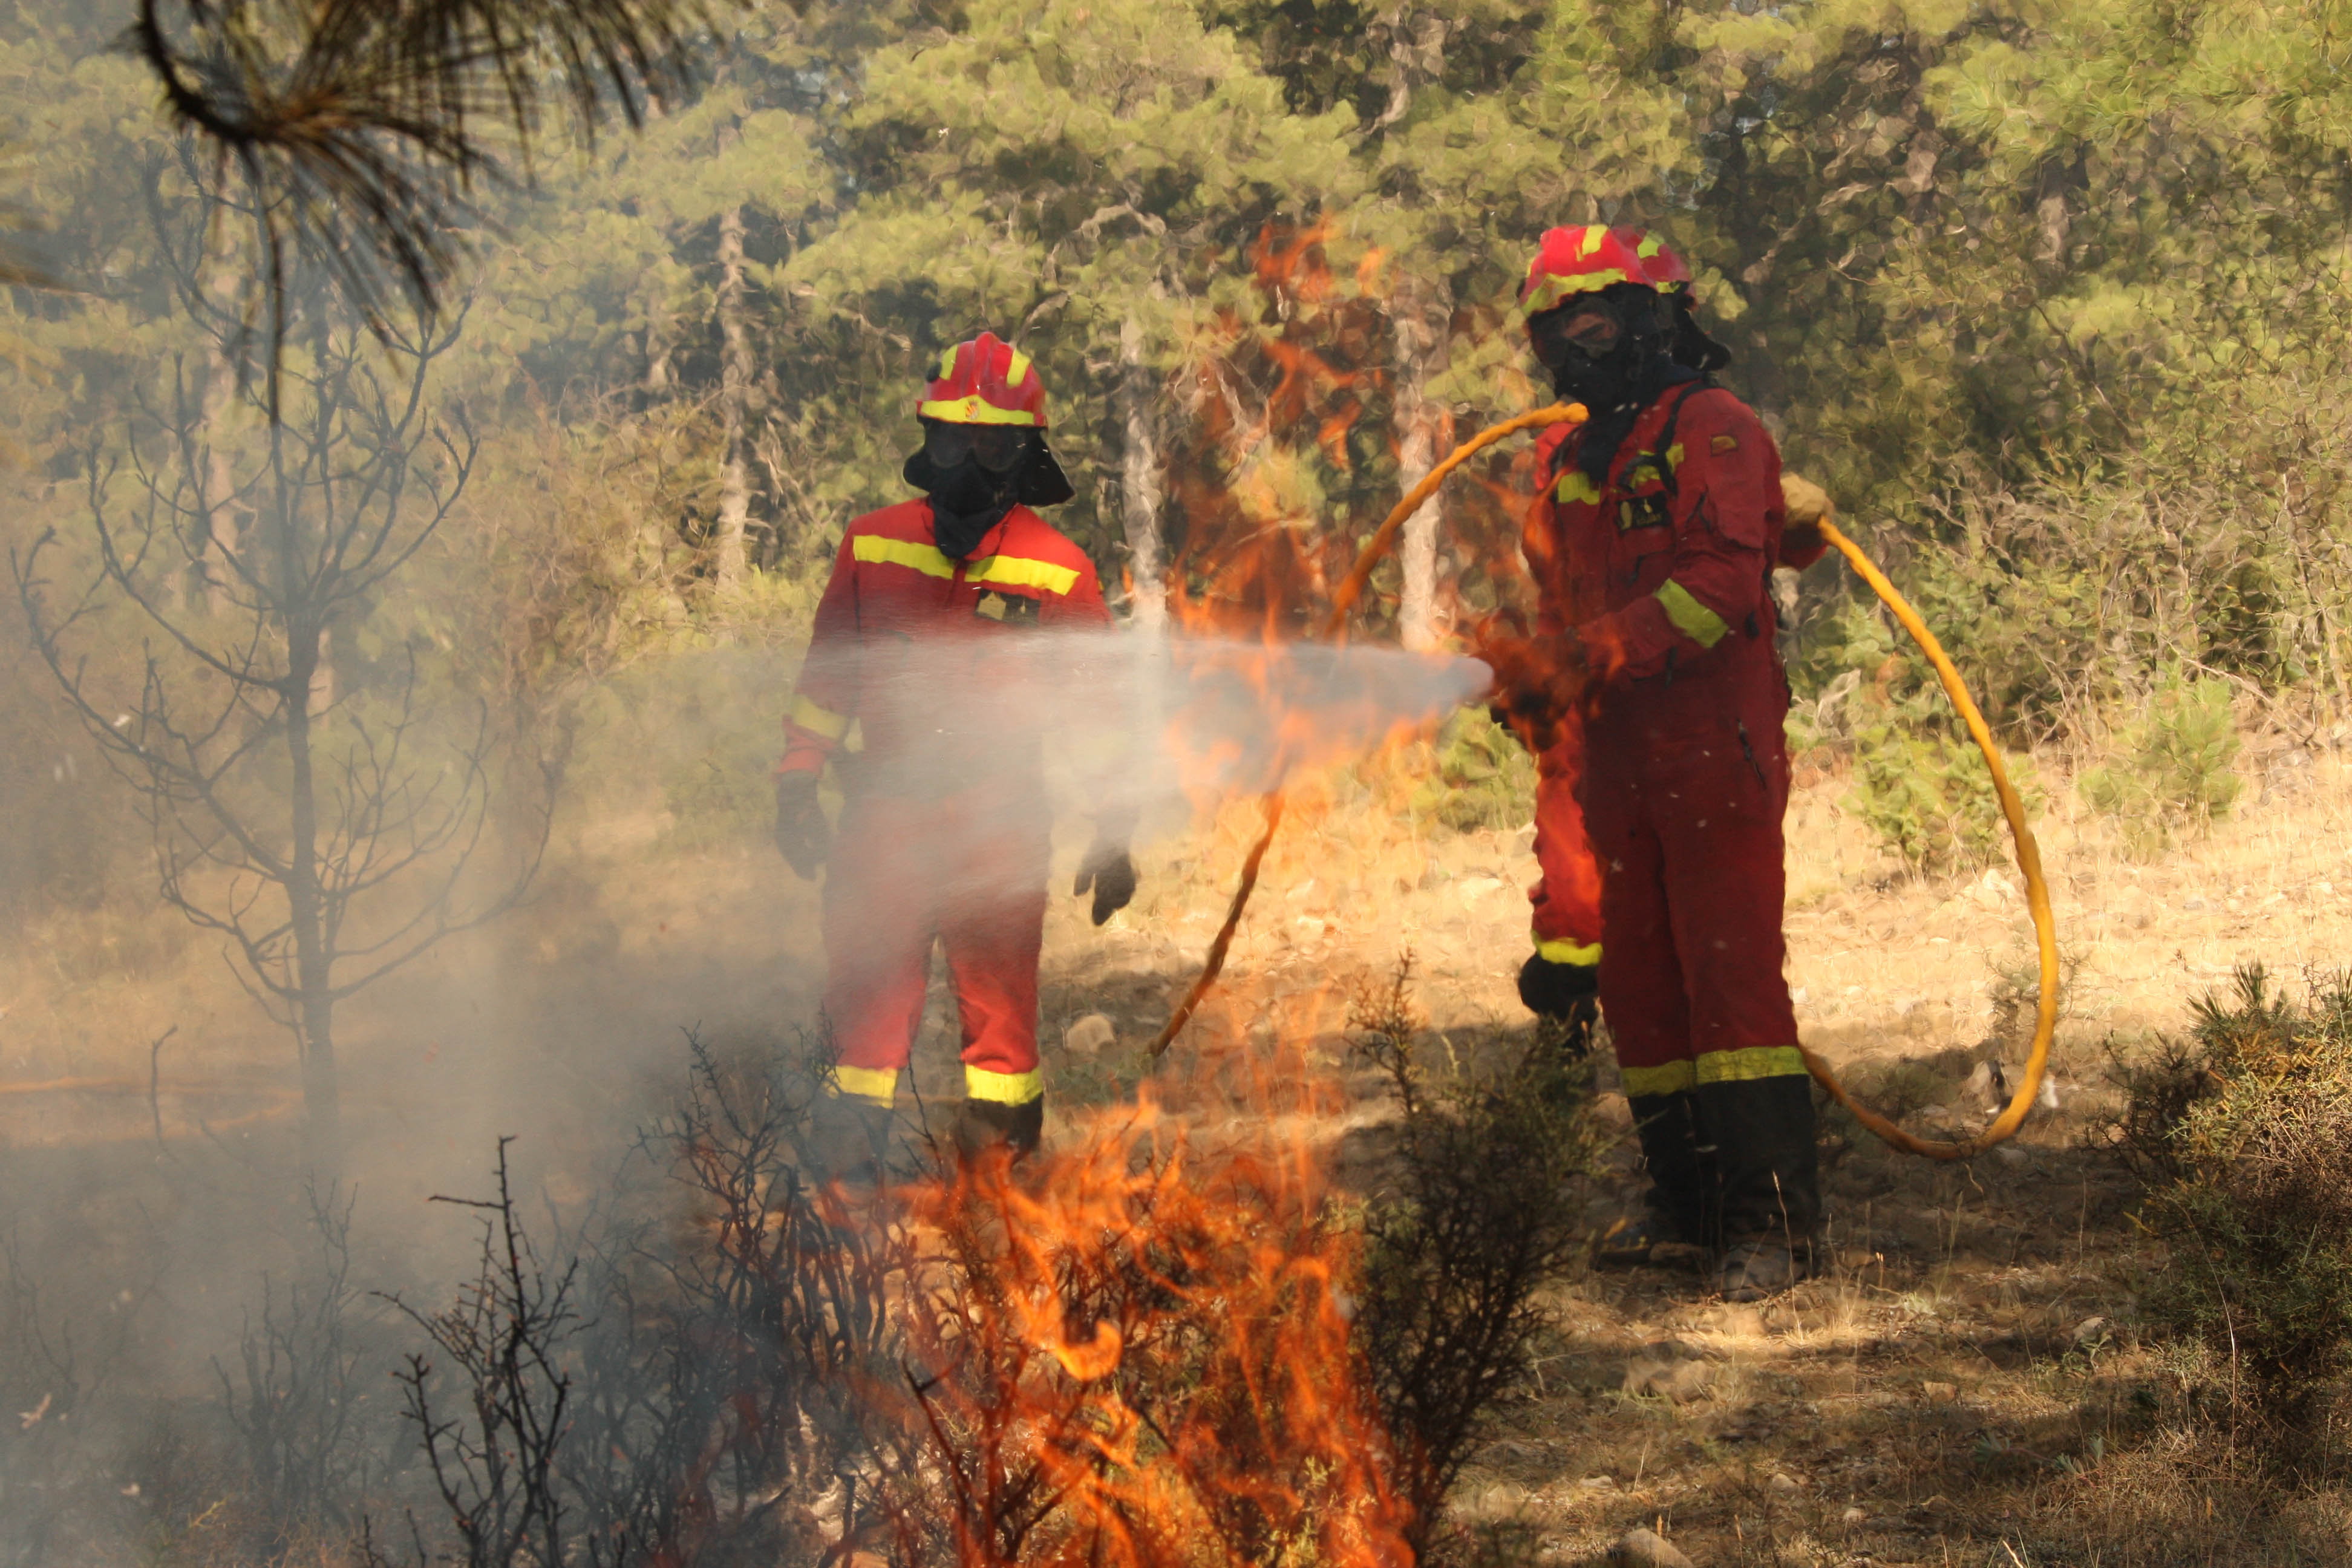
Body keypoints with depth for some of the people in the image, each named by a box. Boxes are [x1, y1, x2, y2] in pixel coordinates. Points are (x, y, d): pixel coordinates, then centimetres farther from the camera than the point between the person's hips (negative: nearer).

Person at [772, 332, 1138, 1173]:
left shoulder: (1056, 573, 0)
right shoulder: (872, 545, 7)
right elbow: (827, 669, 16)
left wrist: (1114, 836, 4)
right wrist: (797, 782, 12)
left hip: (999, 811, -2)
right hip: (885, 801, 2)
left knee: (998, 986, -1)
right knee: (865, 985, 2)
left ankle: (999, 1151, 7)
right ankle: (846, 1155, 9)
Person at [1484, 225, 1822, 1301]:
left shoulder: (1713, 433, -6)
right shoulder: (1565, 458, 18)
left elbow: (1717, 589, -18)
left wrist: (1578, 659, -23)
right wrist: (1533, 685, 5)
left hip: (1714, 759, -8)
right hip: (1612, 768, 8)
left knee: (1732, 980, -11)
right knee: (1637, 988, 9)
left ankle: (1771, 1219, -11)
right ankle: (1687, 1199, 18)